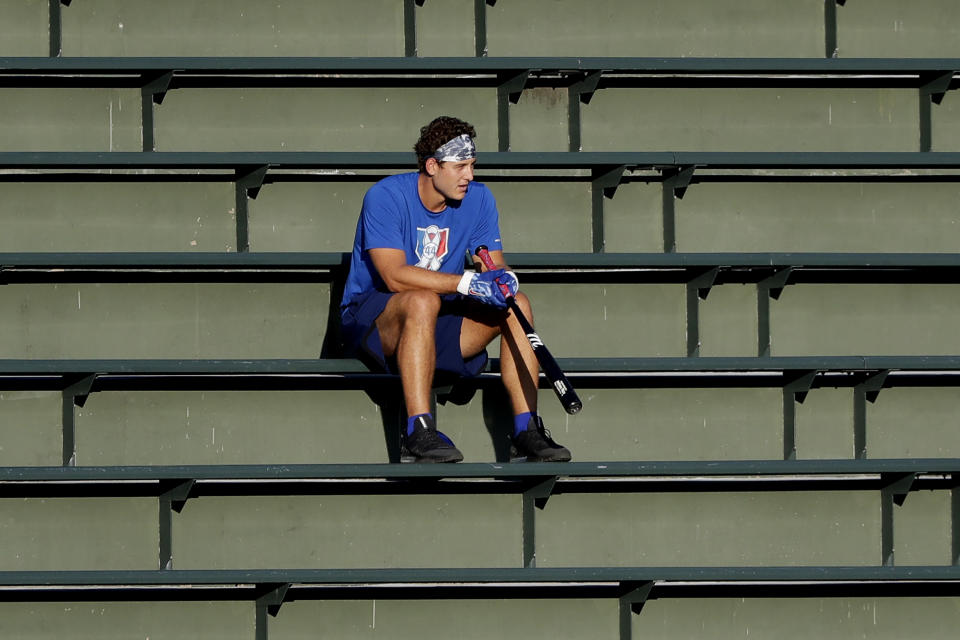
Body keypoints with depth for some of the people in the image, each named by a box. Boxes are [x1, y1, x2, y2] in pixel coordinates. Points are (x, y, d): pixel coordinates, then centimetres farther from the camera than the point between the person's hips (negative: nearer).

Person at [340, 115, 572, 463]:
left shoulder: (478, 199, 2)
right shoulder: (385, 197, -16)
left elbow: (496, 269, 1)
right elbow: (395, 276, -27)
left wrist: (502, 279, -25)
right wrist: (467, 282, -34)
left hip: (439, 322, 6)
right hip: (369, 318, -6)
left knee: (517, 304, -16)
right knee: (423, 301, -39)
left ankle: (526, 430, -20)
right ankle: (418, 431, -43)